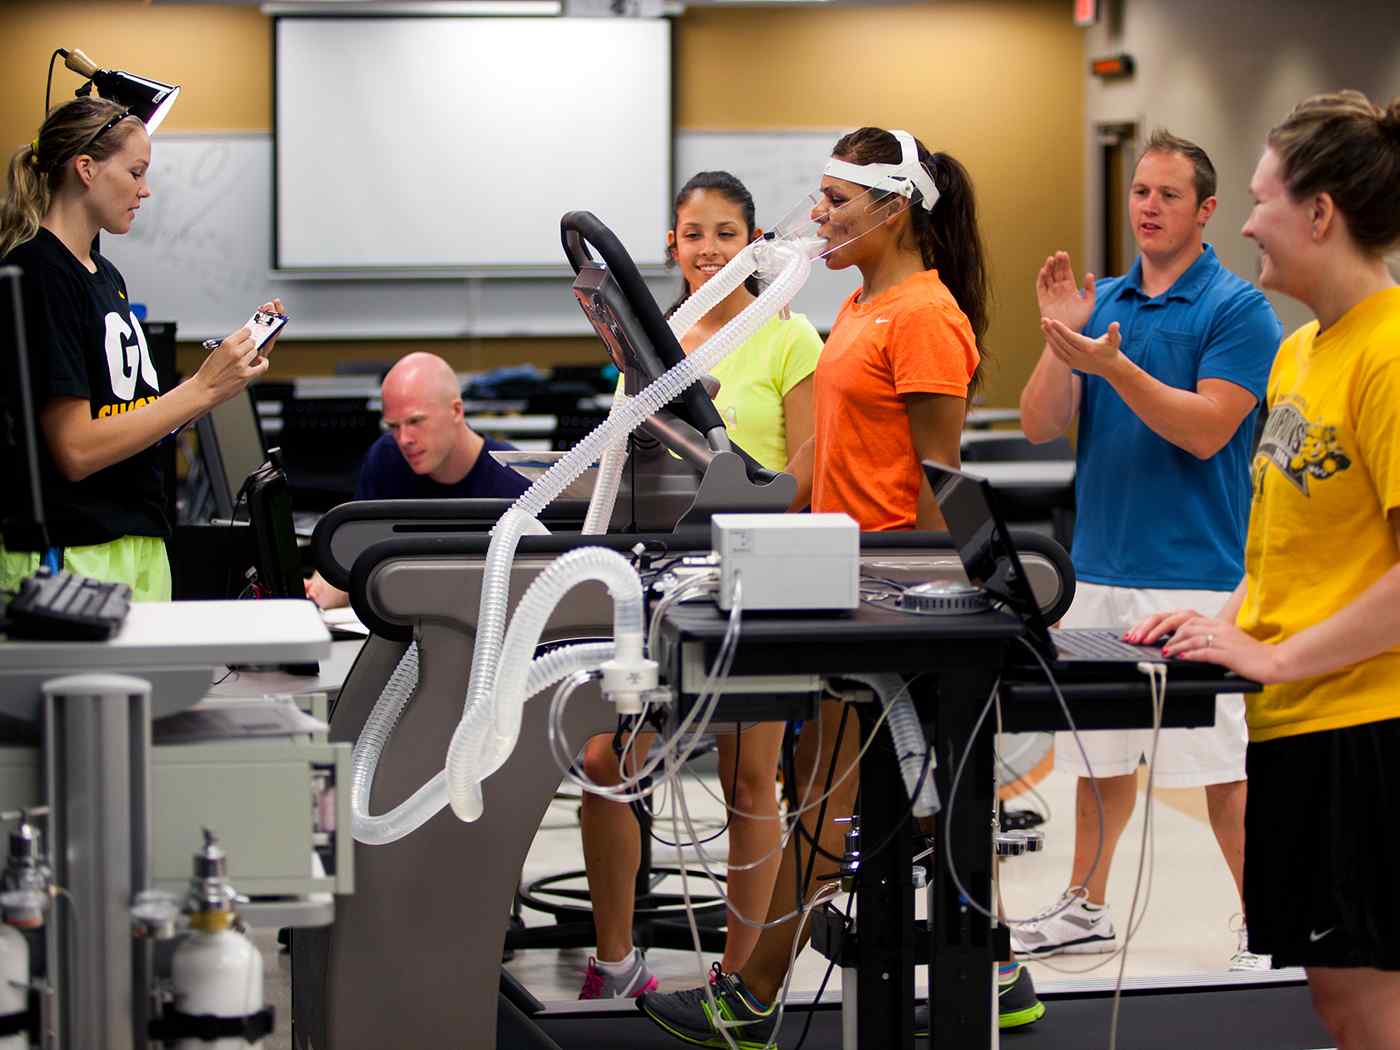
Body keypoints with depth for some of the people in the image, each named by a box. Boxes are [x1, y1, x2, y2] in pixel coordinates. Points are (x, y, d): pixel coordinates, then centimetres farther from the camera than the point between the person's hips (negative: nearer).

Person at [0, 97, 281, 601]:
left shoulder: (104, 275, 16)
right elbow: (76, 449, -18)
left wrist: (234, 366, 6)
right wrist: (204, 388, -15)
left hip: (141, 547, 9)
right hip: (70, 557, -9)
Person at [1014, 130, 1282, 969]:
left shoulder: (1238, 308, -5)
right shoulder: (1103, 302, 12)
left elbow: (1207, 429, -16)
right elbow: (1041, 425, 6)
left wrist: (1113, 366, -24)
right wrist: (1061, 341, -9)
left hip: (1194, 576, -6)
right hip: (1101, 568, 6)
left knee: (1221, 763, -4)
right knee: (1098, 749, 14)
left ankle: (1268, 928, 5)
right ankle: (1087, 909, 27)